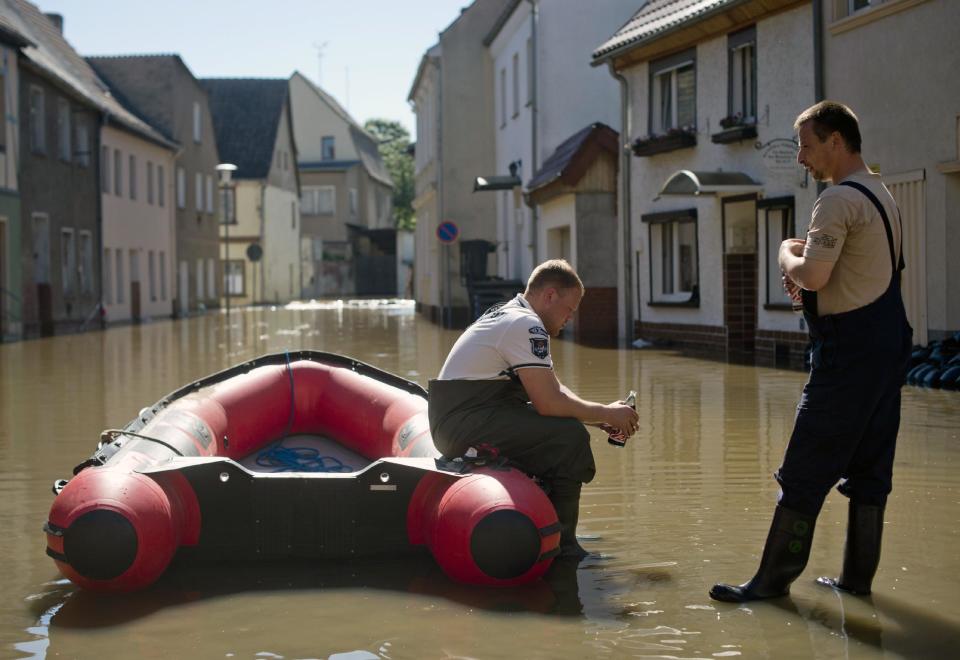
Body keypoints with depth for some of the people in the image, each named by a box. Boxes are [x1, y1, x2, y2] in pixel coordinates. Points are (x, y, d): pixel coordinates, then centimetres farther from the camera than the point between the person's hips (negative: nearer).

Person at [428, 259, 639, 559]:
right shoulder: (526, 326, -15)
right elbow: (549, 403, -20)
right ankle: (561, 546, -10)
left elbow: (552, 388, 19)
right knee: (570, 436, -19)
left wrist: (603, 415, 7)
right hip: (465, 421, -11)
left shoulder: (510, 315, 19)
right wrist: (606, 414, -7)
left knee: (564, 426, 15)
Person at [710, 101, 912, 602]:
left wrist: (788, 253, -2)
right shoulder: (881, 194, 17)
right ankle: (858, 575, 17)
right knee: (869, 466, 12)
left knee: (805, 470, -4)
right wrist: (806, 275, 13)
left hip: (849, 346, -10)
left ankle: (775, 577, 1)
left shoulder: (839, 199, -15)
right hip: (887, 339, 10)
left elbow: (812, 276, -23)